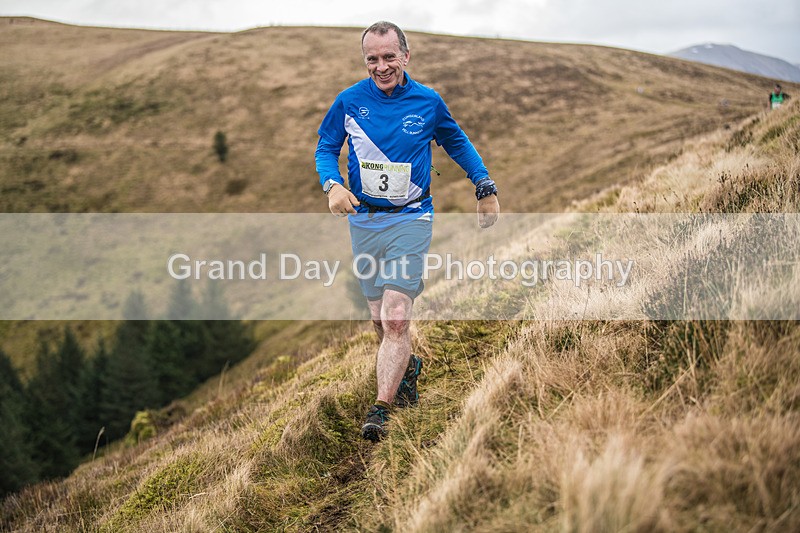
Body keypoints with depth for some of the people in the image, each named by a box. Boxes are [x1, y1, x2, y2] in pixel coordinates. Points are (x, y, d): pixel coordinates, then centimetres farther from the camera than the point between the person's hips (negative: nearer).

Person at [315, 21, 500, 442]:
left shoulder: (428, 102, -2)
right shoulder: (349, 101, -1)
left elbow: (457, 143, 15)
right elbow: (326, 148, 8)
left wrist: (485, 188, 12)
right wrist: (333, 185, -12)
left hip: (410, 219, -2)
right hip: (363, 220, 2)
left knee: (396, 320, -14)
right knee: (380, 320, 10)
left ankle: (380, 409, -9)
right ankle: (408, 366, 39)